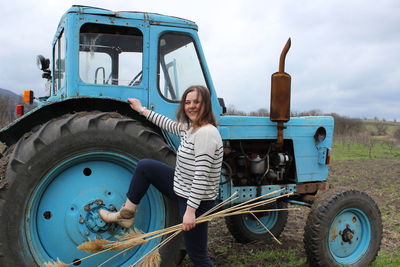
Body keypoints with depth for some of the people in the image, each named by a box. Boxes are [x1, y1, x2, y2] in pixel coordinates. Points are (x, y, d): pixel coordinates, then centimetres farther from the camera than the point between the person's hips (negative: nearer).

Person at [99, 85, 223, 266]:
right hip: (181, 188, 9)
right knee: (145, 166, 11)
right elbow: (168, 125, 24)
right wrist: (142, 110, 32)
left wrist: (191, 210, -29)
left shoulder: (206, 132, -24)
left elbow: (202, 175, -28)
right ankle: (126, 215, 18)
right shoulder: (189, 128, 4)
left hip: (196, 200, -9)